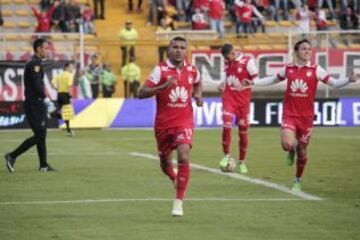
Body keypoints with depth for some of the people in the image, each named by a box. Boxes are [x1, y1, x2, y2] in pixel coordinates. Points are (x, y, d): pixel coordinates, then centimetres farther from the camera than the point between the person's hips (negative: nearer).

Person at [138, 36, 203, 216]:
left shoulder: (192, 71, 2)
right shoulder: (160, 70, -10)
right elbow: (142, 93, -17)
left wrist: (198, 96, 7)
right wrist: (163, 86, -30)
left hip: (184, 122, 0)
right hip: (163, 123, 0)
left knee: (183, 157, -21)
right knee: (165, 162, 14)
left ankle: (179, 202, -16)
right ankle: (175, 179, 50)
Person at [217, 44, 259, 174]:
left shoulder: (247, 62, -9)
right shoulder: (227, 63, 7)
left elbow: (256, 79, -11)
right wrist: (222, 85, 9)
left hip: (243, 100, -3)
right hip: (229, 98, 3)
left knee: (243, 131, 4)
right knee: (226, 126, -16)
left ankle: (241, 162, 17)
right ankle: (226, 156, -2)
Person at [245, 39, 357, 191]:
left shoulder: (315, 70, -2)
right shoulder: (288, 69, 4)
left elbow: (334, 83, -4)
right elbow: (274, 80, 21)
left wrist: (349, 80, -21)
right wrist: (254, 82, 18)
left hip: (306, 116, 0)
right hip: (289, 114, 0)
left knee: (302, 150, 8)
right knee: (287, 144, -23)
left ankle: (297, 181, 30)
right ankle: (292, 151, 17)